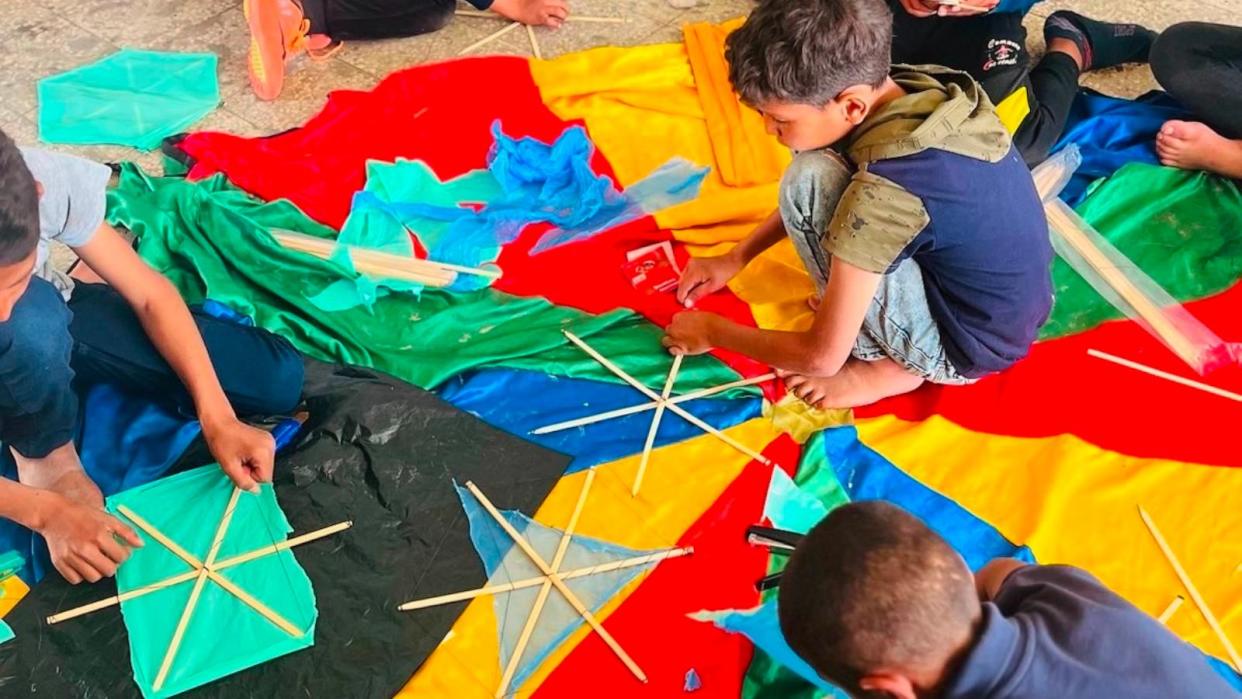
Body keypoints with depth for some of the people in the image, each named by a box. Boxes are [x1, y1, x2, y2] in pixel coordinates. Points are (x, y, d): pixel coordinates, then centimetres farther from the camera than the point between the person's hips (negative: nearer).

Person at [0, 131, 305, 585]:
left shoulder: (52, 180, -34)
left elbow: (150, 294, -22)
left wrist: (218, 418, -26)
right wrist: (45, 511, -34)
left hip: (56, 318, 4)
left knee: (278, 380, -9)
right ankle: (44, 451, -10)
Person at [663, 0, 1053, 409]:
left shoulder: (884, 187, -32)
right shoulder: (922, 91, -8)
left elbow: (822, 356, -22)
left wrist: (713, 332, -6)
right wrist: (735, 259, 14)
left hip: (964, 346, -8)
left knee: (808, 180, -19)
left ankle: (885, 362, -4)